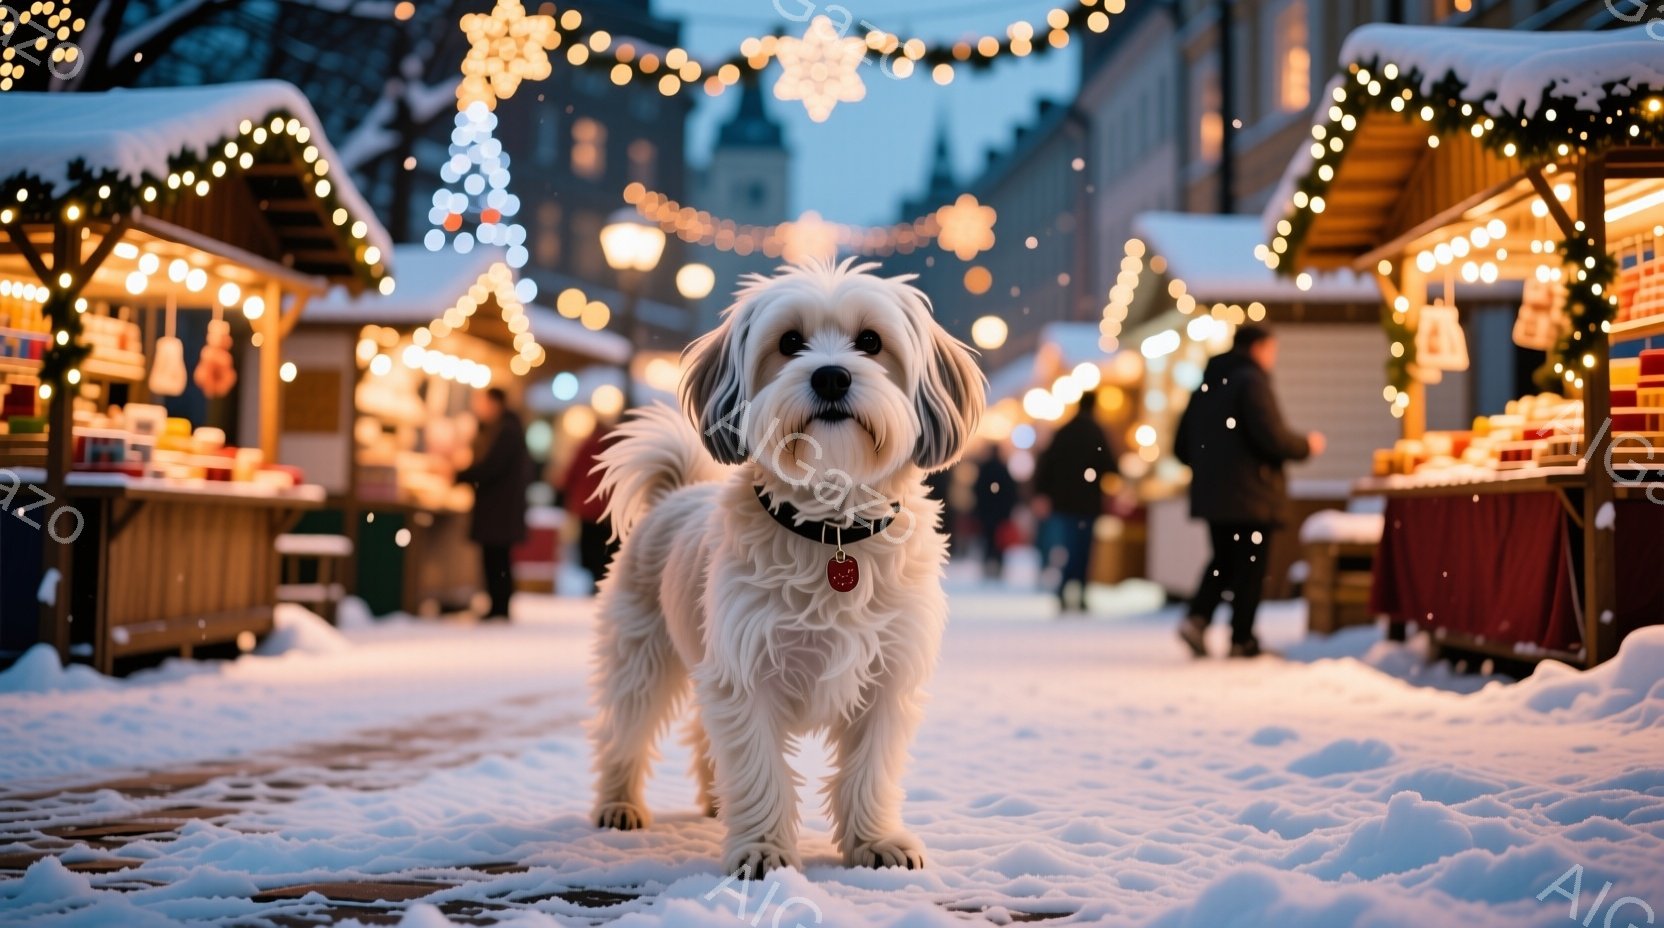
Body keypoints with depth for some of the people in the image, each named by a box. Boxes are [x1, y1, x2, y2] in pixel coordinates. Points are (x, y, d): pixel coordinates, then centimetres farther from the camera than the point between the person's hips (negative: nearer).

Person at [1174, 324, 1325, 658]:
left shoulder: (1207, 384, 12)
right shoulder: (1251, 381, -12)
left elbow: (1182, 447, 14)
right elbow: (1273, 438, -20)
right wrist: (1307, 445, -2)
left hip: (1209, 494, 7)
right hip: (1251, 495, -7)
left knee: (1223, 559, 17)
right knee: (1250, 566, 4)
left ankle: (1197, 618, -2)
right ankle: (1241, 640, 7)